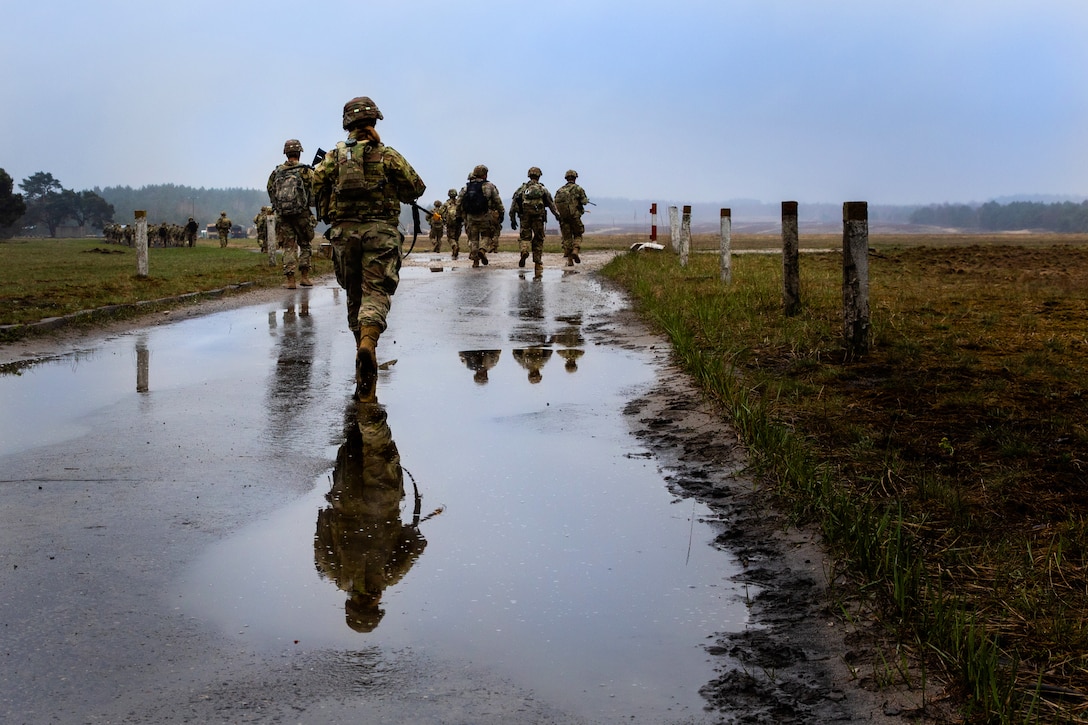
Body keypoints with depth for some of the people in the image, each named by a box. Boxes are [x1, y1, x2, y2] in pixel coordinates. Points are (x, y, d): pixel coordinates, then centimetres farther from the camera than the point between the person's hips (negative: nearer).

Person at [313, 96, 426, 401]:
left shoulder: (334, 155, 9)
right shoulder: (386, 154, 4)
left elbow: (317, 182, 1)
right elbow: (416, 187, 3)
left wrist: (328, 216, 13)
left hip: (344, 230, 2)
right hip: (380, 230, -2)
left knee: (355, 293, 16)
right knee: (376, 292, -8)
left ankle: (363, 348, 23)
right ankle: (368, 343, -34)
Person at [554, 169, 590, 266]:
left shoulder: (560, 190, 10)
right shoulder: (578, 188, -1)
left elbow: (555, 204, 7)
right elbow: (584, 201, -6)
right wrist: (586, 200, 16)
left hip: (563, 217, 3)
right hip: (574, 216, -3)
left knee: (567, 238, 8)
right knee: (577, 235, 13)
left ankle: (569, 260, 4)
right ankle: (575, 250, -13)